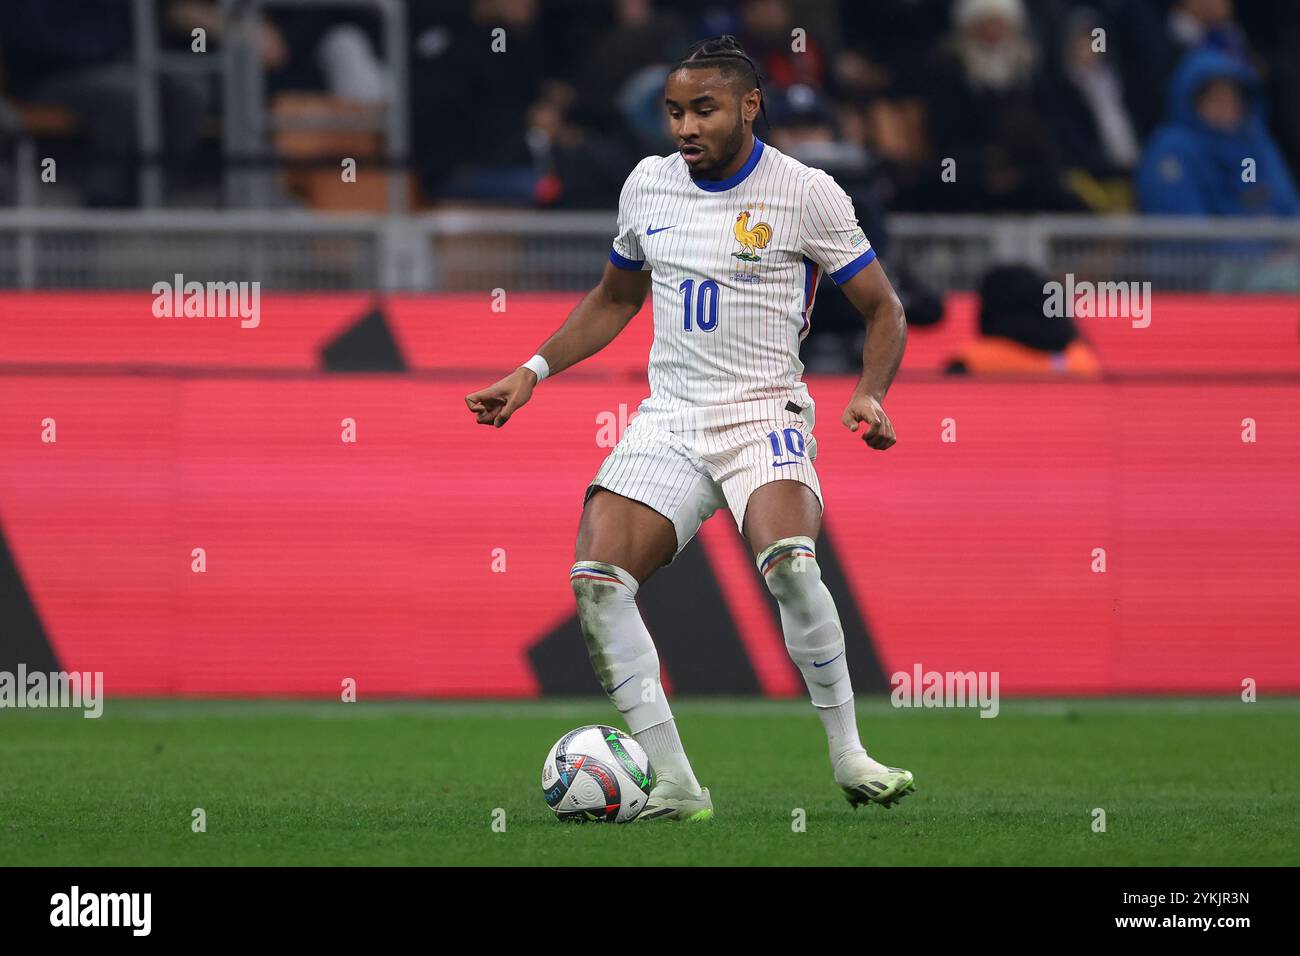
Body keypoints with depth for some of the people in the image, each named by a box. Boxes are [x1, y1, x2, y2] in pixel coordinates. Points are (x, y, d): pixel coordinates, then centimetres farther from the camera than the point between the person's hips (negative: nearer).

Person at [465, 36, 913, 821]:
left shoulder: (805, 193, -5)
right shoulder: (648, 184, 9)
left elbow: (884, 310, 2)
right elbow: (614, 300, 25)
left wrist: (869, 395, -15)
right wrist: (534, 372, 16)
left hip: (765, 414, -5)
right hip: (668, 420, 5)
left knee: (789, 559, -34)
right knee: (596, 580, -18)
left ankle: (849, 757, -18)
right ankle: (674, 786, -13)